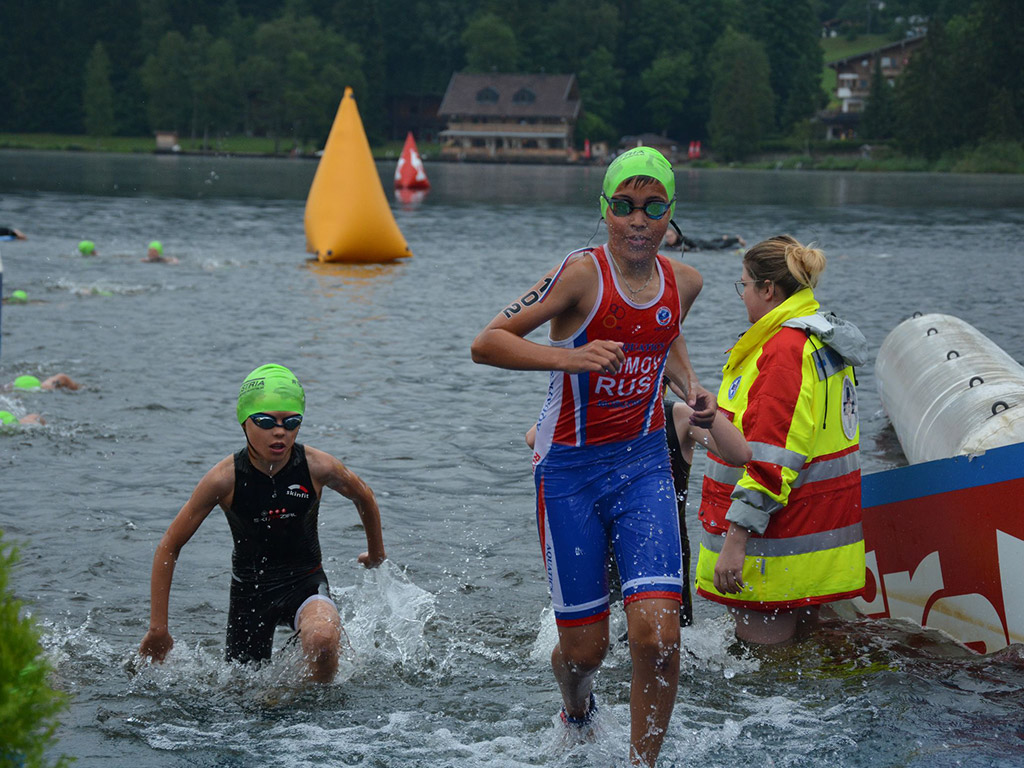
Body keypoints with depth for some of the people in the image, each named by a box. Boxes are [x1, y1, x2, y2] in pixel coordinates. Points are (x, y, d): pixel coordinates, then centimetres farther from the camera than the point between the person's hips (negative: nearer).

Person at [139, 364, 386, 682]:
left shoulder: (318, 467, -17)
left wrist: (376, 555, 23)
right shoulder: (225, 478, -18)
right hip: (249, 589, 1)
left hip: (305, 583, -1)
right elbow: (169, 547, -9)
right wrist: (158, 628, -8)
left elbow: (364, 497, 8)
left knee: (322, 640, -33)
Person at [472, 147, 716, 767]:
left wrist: (691, 387, 8)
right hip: (570, 468, -3)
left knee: (658, 634, -13)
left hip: (643, 465, 3)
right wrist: (568, 357, -32)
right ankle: (577, 710, 42)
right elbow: (487, 343, -18)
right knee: (585, 648, 5)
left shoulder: (683, 282, 2)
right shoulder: (583, 274, -16)